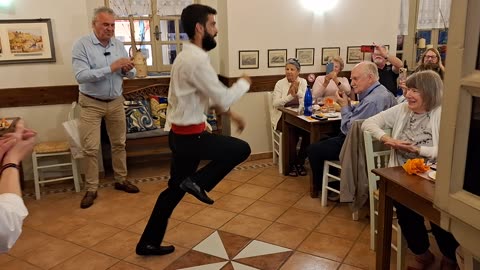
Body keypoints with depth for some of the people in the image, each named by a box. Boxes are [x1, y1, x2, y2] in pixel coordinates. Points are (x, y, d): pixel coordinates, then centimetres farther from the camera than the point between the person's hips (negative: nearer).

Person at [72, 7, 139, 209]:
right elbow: (81, 76, -24)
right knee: (91, 148, -2)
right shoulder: (82, 45, -12)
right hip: (91, 104, -4)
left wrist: (128, 70, -19)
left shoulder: (118, 45, 3)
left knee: (119, 143, 13)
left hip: (116, 102, 5)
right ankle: (91, 189, 10)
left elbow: (130, 74, 6)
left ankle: (121, 180, 28)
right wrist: (111, 67, -30)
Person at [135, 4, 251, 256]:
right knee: (241, 149, 2)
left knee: (175, 189, 17)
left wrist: (230, 113, 16)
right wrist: (244, 83, 0)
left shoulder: (188, 56, 13)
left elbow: (210, 94, 22)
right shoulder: (196, 59, -21)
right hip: (190, 136, -10)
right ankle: (197, 181, 5)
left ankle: (148, 243, 28)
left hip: (181, 133, 10)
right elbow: (223, 98, -19)